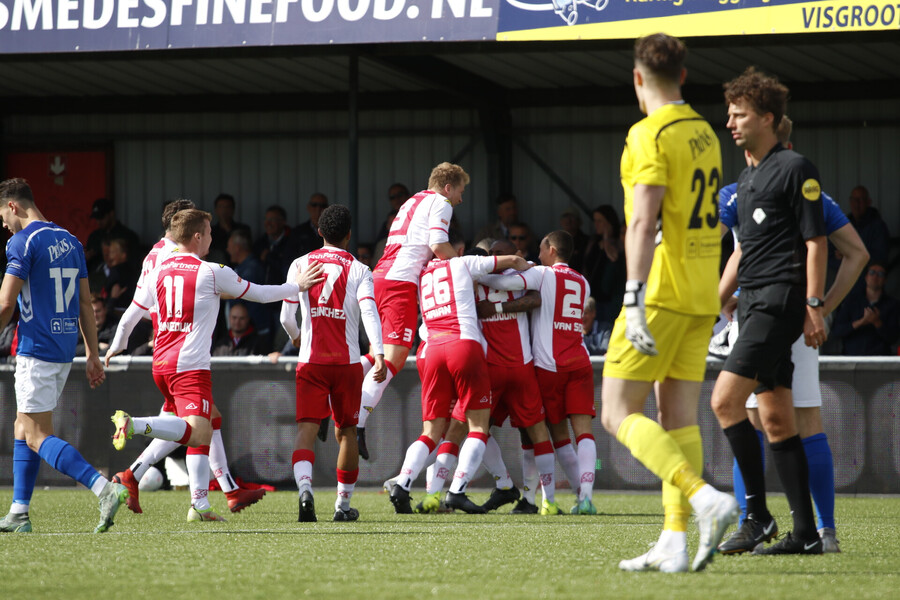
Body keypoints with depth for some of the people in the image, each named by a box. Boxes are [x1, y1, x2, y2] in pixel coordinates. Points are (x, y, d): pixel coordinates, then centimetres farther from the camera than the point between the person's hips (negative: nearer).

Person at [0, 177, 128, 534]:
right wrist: (93, 355, 17)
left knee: (37, 437, -9)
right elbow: (85, 304, 15)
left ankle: (104, 489, -24)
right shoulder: (70, 241, 13)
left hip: (36, 349, -9)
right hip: (65, 349, 9)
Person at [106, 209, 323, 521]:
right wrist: (297, 286, 21)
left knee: (201, 435, 15)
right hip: (190, 365, -7)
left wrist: (116, 347, 34)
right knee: (197, 434, -17)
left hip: (160, 364, 7)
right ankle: (133, 424, -35)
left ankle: (200, 505, 7)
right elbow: (259, 293, 7)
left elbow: (130, 317, 17)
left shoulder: (158, 271, 11)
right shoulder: (212, 272, -3)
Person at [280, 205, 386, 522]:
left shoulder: (300, 265, 4)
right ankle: (343, 504, 20)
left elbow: (286, 317, 2)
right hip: (347, 362, 0)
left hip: (310, 363, 0)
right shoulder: (358, 270, 1)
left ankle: (305, 488, -32)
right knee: (346, 431, 14)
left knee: (307, 428, -6)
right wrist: (379, 356, -21)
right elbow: (369, 312, -14)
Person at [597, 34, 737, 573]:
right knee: (678, 419, 8)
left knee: (619, 415, -5)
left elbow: (643, 221, -22)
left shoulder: (650, 135, -13)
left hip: (663, 291, -8)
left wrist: (634, 299, -27)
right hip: (702, 296, 8)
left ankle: (705, 499, -22)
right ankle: (675, 544, 3)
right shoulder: (705, 134, 13)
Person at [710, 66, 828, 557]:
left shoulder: (794, 168, -7)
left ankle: (757, 516, -13)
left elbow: (816, 240, -10)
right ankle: (804, 532, 6)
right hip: (754, 304, 9)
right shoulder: (746, 178, 19)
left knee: (726, 400, -17)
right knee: (776, 419, 6)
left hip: (780, 300, -9)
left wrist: (814, 306, -15)